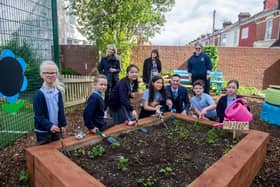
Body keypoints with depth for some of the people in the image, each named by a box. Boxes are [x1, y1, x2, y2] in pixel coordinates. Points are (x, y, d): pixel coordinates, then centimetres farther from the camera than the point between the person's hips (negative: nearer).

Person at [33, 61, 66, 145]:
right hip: (43, 131, -5)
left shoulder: (58, 92, 0)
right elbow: (38, 115, -16)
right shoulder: (39, 94, -16)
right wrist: (49, 126, -25)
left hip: (56, 129, 5)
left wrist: (63, 124, 6)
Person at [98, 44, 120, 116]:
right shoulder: (104, 59, 2)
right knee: (107, 95, -6)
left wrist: (115, 70, -11)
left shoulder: (116, 60, 7)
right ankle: (104, 110, 5)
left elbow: (119, 69, 9)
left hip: (115, 79, 2)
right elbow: (100, 69, 5)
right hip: (107, 79, -2)